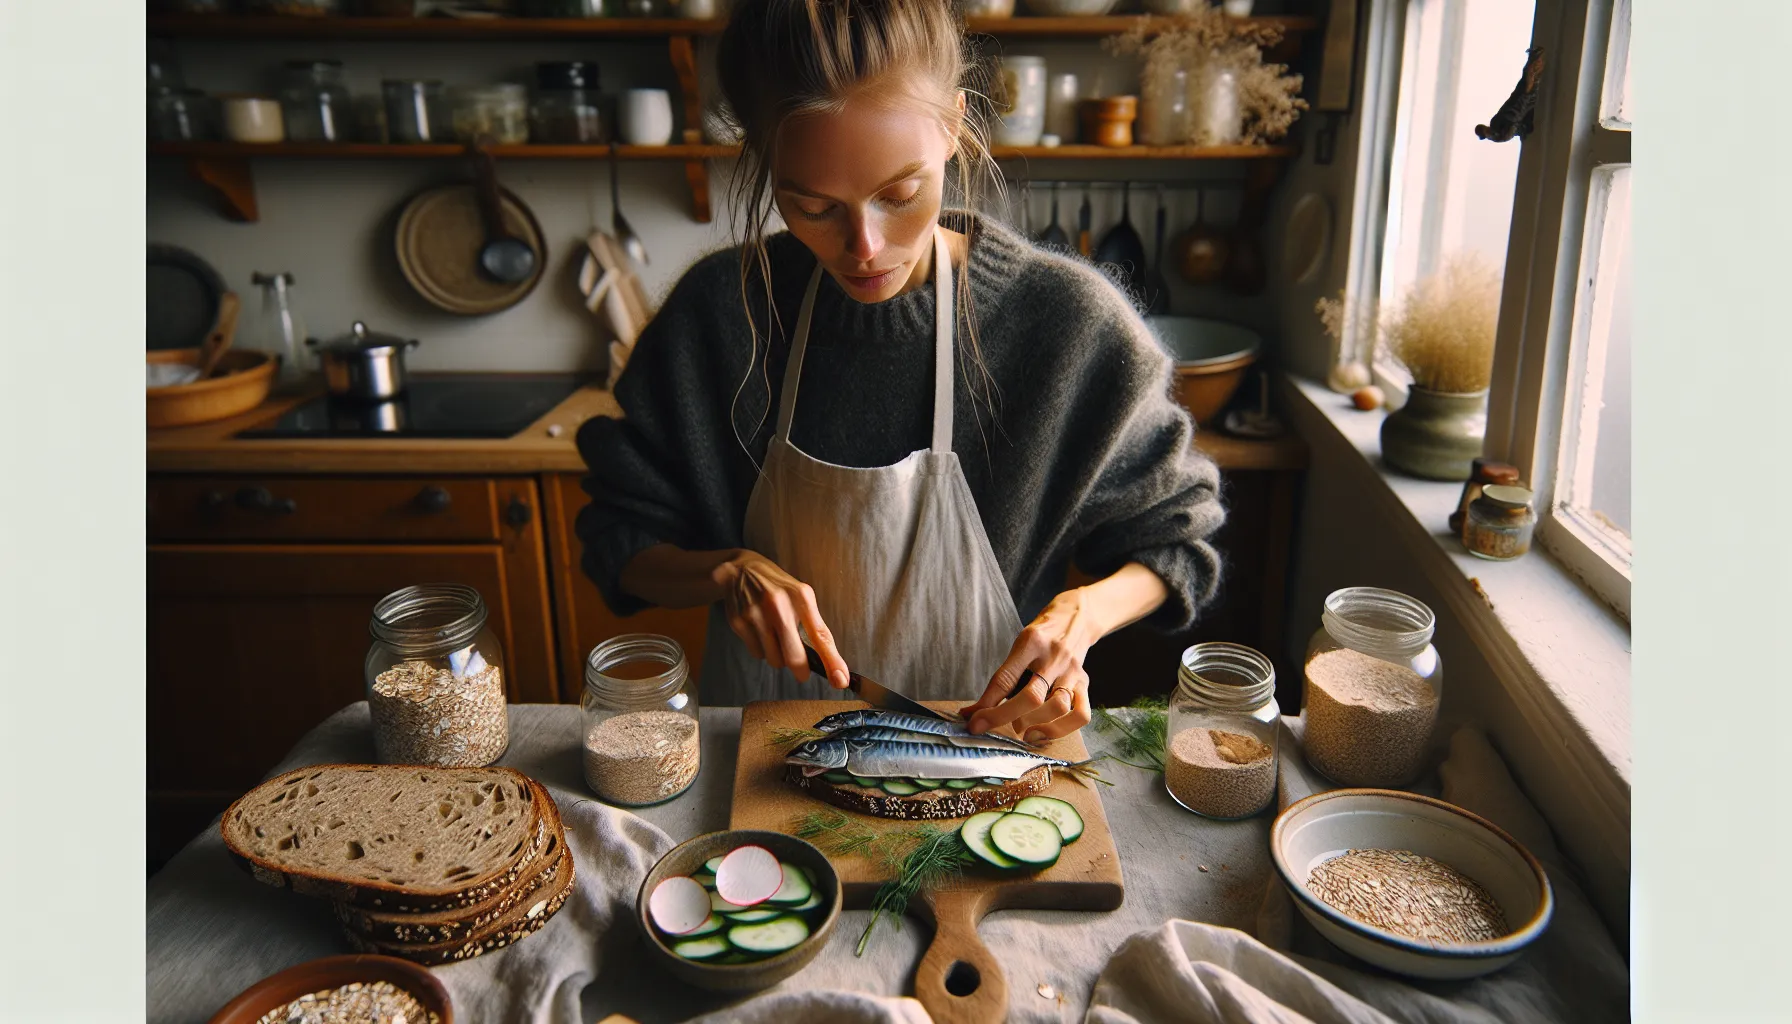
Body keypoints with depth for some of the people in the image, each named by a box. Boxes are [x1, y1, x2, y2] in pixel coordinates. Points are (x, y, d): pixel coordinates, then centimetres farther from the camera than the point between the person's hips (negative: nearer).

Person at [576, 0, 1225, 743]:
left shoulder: (1069, 321, -14)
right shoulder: (717, 311, -10)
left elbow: (1172, 538, 1)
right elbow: (619, 541, 2)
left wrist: (1083, 613, -18)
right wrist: (728, 570, -18)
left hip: (983, 734, -1)